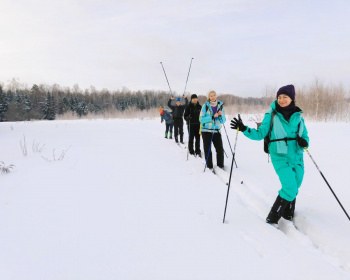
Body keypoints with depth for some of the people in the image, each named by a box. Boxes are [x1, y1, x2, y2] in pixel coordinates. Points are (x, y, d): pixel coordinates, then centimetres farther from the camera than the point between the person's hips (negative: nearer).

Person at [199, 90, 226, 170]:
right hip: (206, 130, -2)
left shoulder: (220, 105, 6)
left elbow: (223, 121, 9)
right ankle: (209, 166, 14)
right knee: (207, 150, 2)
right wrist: (212, 117, -20)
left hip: (216, 131, 2)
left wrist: (221, 115, -13)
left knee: (220, 149, -3)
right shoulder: (206, 106, -3)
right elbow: (201, 119, -10)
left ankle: (220, 165, 13)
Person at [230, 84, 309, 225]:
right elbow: (260, 134, -2)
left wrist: (304, 142, -12)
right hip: (280, 157, -4)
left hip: (297, 157, 4)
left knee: (293, 189, 13)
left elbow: (305, 135, 11)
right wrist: (244, 129, -16)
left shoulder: (297, 115, 6)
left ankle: (288, 216, 36)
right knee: (289, 189, -15)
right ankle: (272, 219, -1)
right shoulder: (271, 114, -2)